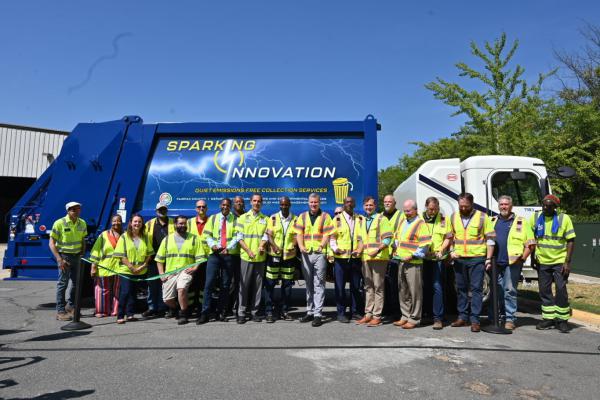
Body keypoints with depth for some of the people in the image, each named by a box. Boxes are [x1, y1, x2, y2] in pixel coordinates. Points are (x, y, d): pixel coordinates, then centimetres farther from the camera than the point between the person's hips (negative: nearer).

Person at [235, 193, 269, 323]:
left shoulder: (265, 219, 10)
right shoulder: (243, 218, 6)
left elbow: (266, 236, 3)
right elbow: (239, 237, 1)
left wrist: (262, 246, -18)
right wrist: (248, 251, -11)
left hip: (260, 257, 2)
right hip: (246, 256, -1)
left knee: (257, 285, 6)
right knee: (244, 284, 0)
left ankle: (254, 311, 15)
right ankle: (241, 312, 7)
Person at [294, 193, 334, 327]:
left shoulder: (325, 216, 6)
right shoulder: (302, 216, 14)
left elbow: (327, 234, -2)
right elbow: (299, 233, 6)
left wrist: (322, 245, -20)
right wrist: (301, 246, -11)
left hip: (320, 253, -3)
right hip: (306, 254, 3)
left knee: (319, 284, -3)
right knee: (308, 284, 11)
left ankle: (318, 314, 0)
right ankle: (310, 312, 20)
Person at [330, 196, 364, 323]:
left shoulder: (360, 219, 12)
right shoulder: (337, 219, 5)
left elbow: (363, 237, 8)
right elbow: (332, 237, 2)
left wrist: (360, 249, -9)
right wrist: (335, 248, -15)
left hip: (356, 258, 2)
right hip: (340, 257, -2)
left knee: (356, 286, 9)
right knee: (340, 286, 1)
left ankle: (355, 311, 22)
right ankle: (341, 313, 11)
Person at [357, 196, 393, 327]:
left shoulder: (381, 219, -2)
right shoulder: (362, 221, 19)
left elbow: (387, 238, -9)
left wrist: (378, 250, -21)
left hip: (379, 258, -7)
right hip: (365, 258, 7)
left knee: (378, 287, -2)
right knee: (368, 287, 11)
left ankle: (377, 316, 2)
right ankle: (368, 314, 18)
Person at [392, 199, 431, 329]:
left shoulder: (420, 223, -9)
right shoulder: (403, 221, 14)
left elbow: (425, 244, -15)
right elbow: (397, 235, 26)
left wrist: (412, 256, -16)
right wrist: (397, 249, 12)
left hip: (413, 263, -8)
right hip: (401, 261, 8)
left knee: (415, 291, -2)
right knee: (403, 291, 14)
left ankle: (414, 319, 7)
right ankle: (405, 316, 25)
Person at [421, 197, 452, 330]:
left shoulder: (444, 219, 2)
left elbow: (448, 238, 1)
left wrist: (441, 250, -12)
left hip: (438, 258, -2)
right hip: (423, 258, 2)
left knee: (437, 287, -5)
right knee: (424, 286, 12)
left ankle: (438, 318, 0)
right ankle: (425, 313, 27)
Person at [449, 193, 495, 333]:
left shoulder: (482, 217, -2)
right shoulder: (453, 217, 8)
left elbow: (490, 239, -2)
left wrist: (488, 258, -7)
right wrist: (451, 251, 0)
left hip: (477, 259, -4)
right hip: (459, 259, 4)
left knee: (476, 288, -1)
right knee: (461, 288, 11)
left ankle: (475, 319, 5)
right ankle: (462, 317, 21)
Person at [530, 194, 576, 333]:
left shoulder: (564, 218, -5)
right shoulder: (535, 217, 2)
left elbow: (570, 241, -5)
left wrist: (567, 262, -11)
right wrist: (533, 256, 5)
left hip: (560, 262, -3)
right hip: (542, 262, 3)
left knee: (561, 290, -1)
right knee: (544, 291, 8)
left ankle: (562, 319, 12)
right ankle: (549, 318, 19)